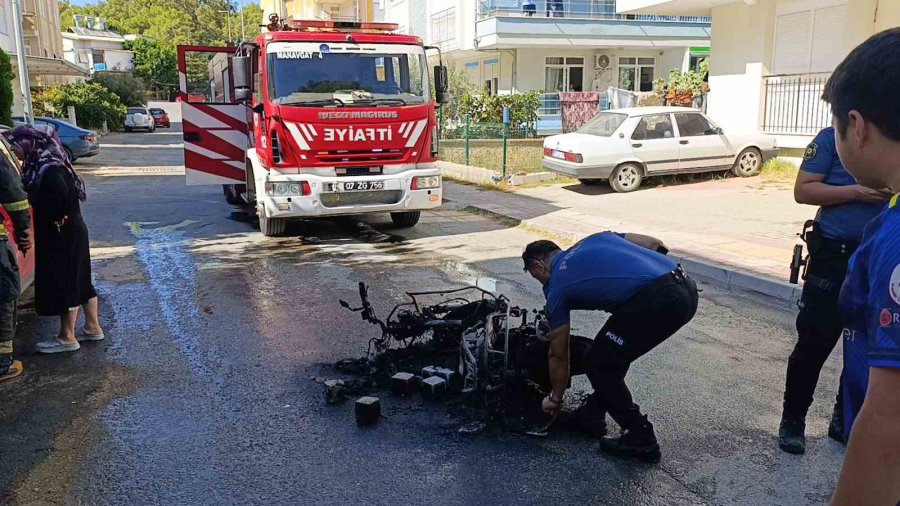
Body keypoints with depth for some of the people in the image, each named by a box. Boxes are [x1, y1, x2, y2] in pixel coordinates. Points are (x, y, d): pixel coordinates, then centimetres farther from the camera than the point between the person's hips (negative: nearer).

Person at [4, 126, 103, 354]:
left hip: (61, 234, -10)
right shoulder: (43, 162, 11)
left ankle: (67, 337, 6)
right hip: (71, 231, 10)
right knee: (78, 279, 15)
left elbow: (60, 193, -32)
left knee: (62, 281, -2)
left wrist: (56, 218, -18)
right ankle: (93, 327, 24)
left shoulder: (47, 167, -19)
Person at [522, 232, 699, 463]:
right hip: (686, 287, 8)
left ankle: (641, 440, 18)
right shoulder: (593, 239, 28)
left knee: (598, 364, 11)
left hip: (656, 301, -8)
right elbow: (656, 244, 24)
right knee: (611, 356, 26)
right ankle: (593, 416, 37)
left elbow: (558, 355, 20)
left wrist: (555, 398, 35)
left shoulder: (557, 288, 12)